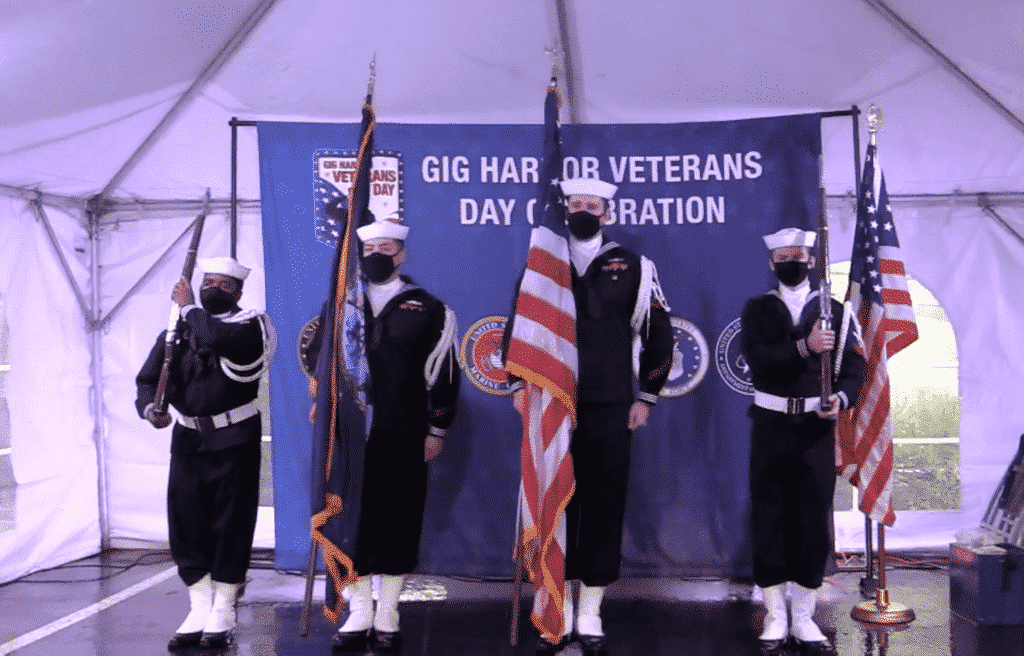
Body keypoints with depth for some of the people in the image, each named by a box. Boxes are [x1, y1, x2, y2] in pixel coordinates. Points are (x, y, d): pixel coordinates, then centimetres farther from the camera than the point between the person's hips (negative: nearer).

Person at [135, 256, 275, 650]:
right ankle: (200, 611, 13)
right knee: (185, 522, 3)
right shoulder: (178, 331, 8)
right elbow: (148, 378, 5)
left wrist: (189, 307, -12)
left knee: (230, 524, 1)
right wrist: (150, 409, -16)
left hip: (234, 440, -4)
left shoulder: (249, 325, -5)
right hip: (188, 438, 4)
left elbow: (218, 337, -28)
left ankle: (222, 613, 12)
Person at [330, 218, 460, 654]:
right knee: (352, 519, 4)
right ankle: (359, 614, 16)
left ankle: (387, 616, 14)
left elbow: (444, 372, 4)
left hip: (404, 439, -1)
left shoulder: (428, 309, 5)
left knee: (400, 520, 3)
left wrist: (437, 430, 0)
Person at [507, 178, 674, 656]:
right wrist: (518, 385, 5)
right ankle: (559, 609, 15)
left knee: (604, 506, 2)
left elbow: (658, 333, 7)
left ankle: (590, 614, 13)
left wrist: (646, 398, 5)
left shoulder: (632, 267, 5)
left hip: (610, 410, -1)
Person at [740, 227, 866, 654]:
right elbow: (756, 358, -11)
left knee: (814, 519, 2)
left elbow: (855, 367, 2)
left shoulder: (835, 311, 7)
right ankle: (775, 616, 13)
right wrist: (804, 347, -22)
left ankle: (804, 618, 15)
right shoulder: (757, 310, 6)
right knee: (769, 518, 2)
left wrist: (841, 399, -16)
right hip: (771, 426, 0)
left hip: (817, 427, 0)